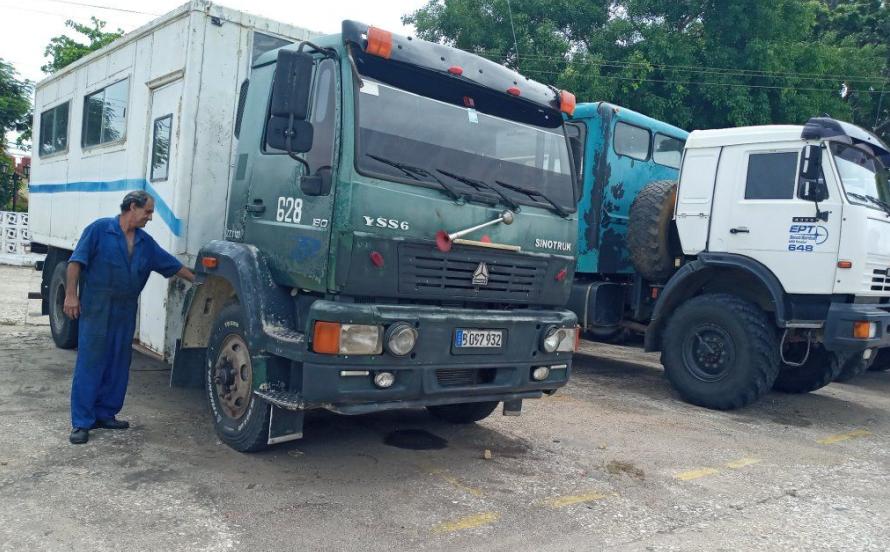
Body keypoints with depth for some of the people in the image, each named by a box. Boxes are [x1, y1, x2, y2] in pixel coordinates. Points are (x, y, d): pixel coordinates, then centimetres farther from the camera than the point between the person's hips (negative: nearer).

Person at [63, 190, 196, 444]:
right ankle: (81, 423, 0)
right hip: (96, 309, -6)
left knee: (118, 366, 9)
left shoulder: (145, 242, 13)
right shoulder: (99, 230, -4)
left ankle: (105, 414, 20)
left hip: (126, 312, 6)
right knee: (90, 364, -4)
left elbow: (173, 265, 16)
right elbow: (76, 262, -7)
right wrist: (71, 294, -12)